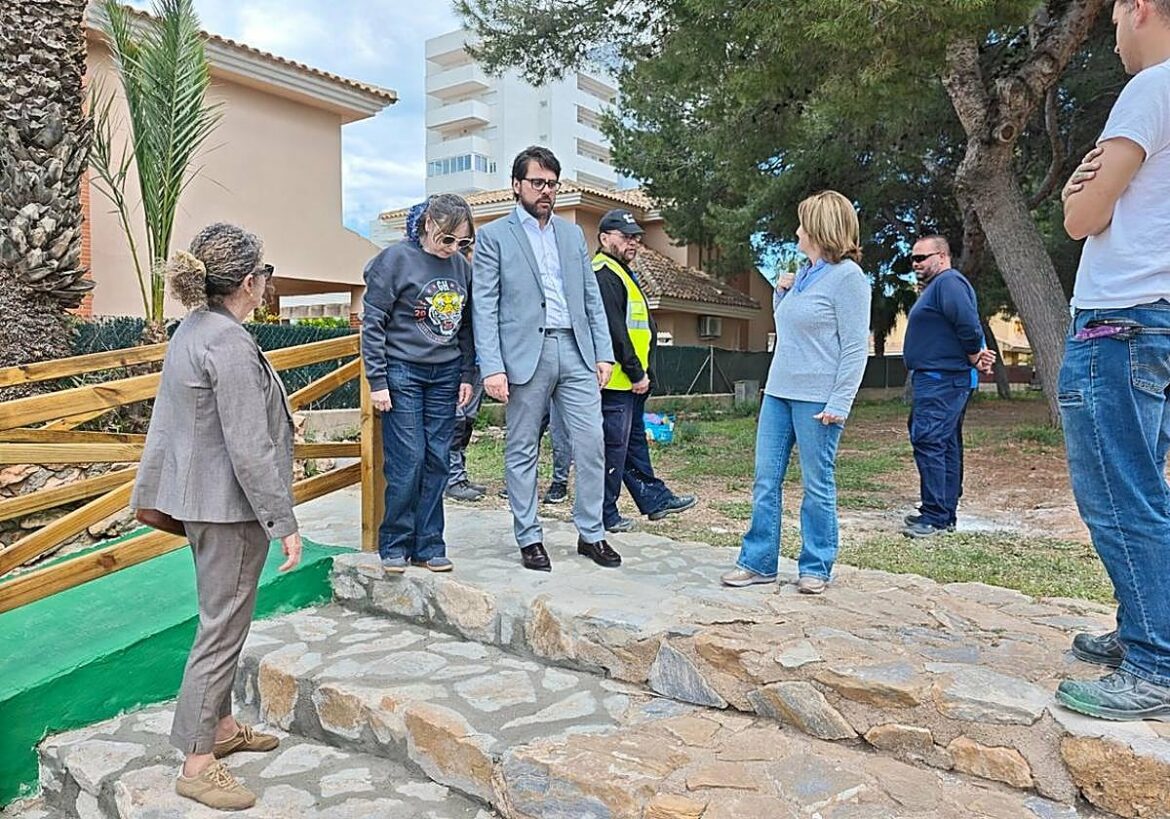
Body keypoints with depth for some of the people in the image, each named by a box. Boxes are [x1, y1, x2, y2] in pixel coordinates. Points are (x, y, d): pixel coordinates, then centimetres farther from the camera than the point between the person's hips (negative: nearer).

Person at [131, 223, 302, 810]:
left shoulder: (191, 330, 8)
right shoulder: (230, 344, -22)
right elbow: (249, 449, -24)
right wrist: (284, 523, -18)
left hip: (202, 500, 10)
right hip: (230, 506, -10)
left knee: (222, 619, 21)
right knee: (223, 626, 1)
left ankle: (220, 725, 36)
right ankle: (198, 763, 14)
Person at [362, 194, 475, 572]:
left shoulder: (462, 267, 8)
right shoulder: (396, 259, -7)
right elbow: (372, 324, -8)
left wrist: (467, 376, 9)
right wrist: (377, 382, -11)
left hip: (445, 376, 5)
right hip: (402, 373, -5)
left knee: (437, 461, 5)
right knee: (407, 461, -4)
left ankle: (429, 545, 15)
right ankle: (395, 546, 11)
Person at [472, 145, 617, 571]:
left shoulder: (572, 233, 17)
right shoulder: (494, 236, 3)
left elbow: (592, 297, 16)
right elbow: (485, 307, -3)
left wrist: (604, 353, 7)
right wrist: (491, 367, -12)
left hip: (575, 351, 4)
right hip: (525, 354, -3)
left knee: (591, 444, 1)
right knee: (521, 451, 4)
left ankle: (591, 534, 14)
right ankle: (529, 539, 16)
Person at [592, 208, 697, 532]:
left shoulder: (622, 273, 21)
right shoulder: (604, 274, -15)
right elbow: (615, 331, -21)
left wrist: (641, 373, 18)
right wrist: (636, 373, -17)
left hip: (630, 382, 11)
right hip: (616, 381, -11)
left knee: (634, 441, 18)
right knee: (613, 446, -3)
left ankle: (655, 499, 29)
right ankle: (604, 515, 6)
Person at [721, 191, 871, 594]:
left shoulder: (847, 276, -9)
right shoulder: (804, 273, 15)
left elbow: (856, 347, -13)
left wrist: (839, 403, -18)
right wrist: (780, 292, 8)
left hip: (817, 399, -8)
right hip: (779, 392, 8)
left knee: (817, 485, 3)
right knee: (766, 479, 8)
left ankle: (815, 568, 15)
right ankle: (758, 561, 16)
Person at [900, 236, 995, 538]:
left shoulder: (949, 282, -12)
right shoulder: (936, 286, 22)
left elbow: (969, 325, -22)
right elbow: (967, 328, 23)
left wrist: (975, 358, -9)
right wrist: (976, 355, 8)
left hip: (942, 380, -11)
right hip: (936, 380, 11)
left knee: (928, 442, -15)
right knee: (947, 446, 12)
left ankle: (935, 517, -13)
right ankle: (946, 515, 18)